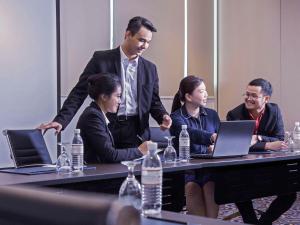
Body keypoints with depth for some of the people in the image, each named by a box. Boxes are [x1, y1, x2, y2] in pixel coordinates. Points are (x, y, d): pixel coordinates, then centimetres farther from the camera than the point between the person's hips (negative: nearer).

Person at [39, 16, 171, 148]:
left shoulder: (150, 69, 10)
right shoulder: (101, 59, 0)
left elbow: (154, 101, 17)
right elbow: (79, 93, -2)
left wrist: (163, 117, -5)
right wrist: (60, 120, -13)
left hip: (136, 133, 3)